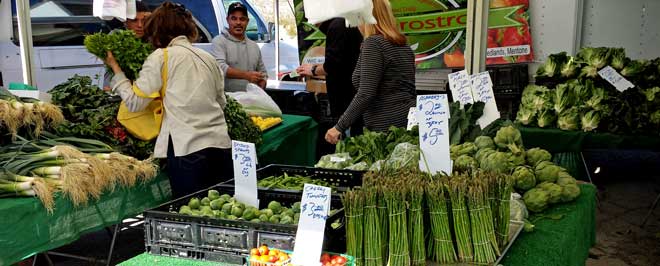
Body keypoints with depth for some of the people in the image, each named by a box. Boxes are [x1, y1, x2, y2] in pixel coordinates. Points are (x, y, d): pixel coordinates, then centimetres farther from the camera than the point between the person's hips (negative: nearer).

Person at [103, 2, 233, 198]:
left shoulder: (161, 57, -1)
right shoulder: (207, 58, 14)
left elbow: (135, 102, 0)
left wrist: (115, 67, 11)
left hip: (188, 148, -5)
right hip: (220, 144, 6)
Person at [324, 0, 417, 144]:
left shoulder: (373, 43, -13)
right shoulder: (403, 44, 14)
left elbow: (366, 94, -20)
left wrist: (339, 127, -15)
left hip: (386, 128, -9)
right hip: (409, 124, 9)